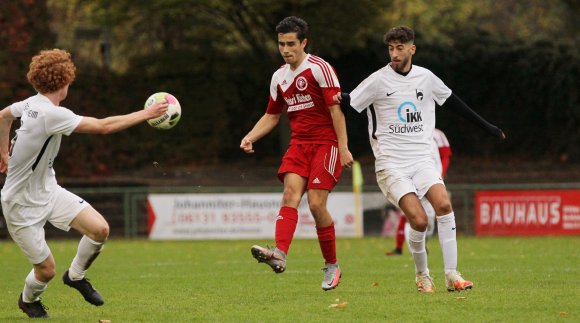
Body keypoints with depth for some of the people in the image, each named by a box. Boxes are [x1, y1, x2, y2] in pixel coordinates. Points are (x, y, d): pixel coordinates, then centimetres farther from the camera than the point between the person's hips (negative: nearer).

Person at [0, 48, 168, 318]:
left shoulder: (31, 104, -2)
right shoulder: (52, 114, -29)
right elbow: (104, 126, -28)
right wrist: (146, 114, -19)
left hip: (48, 191, 8)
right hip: (22, 205, -8)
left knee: (100, 228, -9)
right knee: (46, 270, -1)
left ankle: (76, 275, 18)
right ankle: (28, 300, 33)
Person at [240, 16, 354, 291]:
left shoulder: (319, 68, -8)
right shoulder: (279, 77, 12)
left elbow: (336, 108, -11)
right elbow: (272, 116, 21)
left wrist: (343, 148, -16)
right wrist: (251, 137, 4)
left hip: (326, 143, -6)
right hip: (298, 143, 6)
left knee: (316, 203, -13)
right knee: (290, 194, -16)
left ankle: (332, 266, 3)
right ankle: (280, 253, -34)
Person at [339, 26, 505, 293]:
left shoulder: (426, 78, 8)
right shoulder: (378, 81, -3)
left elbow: (453, 103, 20)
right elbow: (349, 102, -4)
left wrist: (488, 127, 25)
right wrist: (338, 99, -28)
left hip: (422, 158, 3)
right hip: (391, 163, -3)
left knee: (443, 204, -21)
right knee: (419, 220, -19)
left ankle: (451, 275, -16)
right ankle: (422, 275, 5)